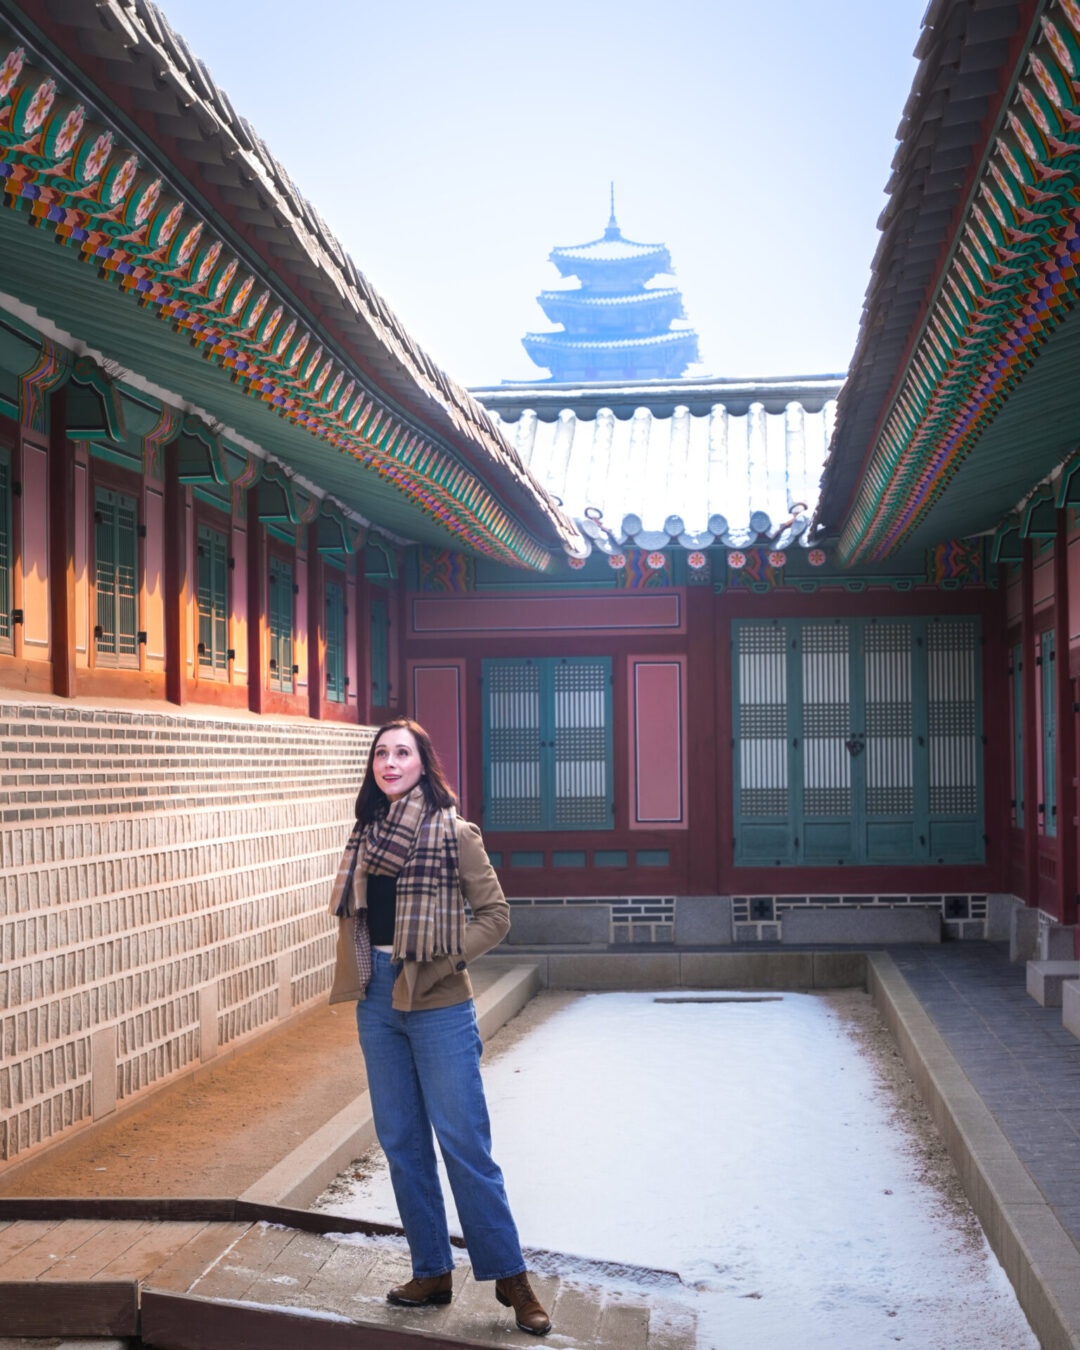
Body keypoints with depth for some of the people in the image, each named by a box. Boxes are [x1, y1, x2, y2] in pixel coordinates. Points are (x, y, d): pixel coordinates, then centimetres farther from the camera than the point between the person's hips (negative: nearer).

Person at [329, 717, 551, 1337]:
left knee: (464, 1144, -3)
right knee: (402, 1143, 10)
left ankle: (510, 1275, 9)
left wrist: (442, 960, -15)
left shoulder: (454, 833, -7)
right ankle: (433, 1272, 22)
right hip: (378, 1001, 6)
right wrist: (360, 973, 6)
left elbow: (495, 914, -6)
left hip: (438, 1004, -5)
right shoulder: (367, 833, 9)